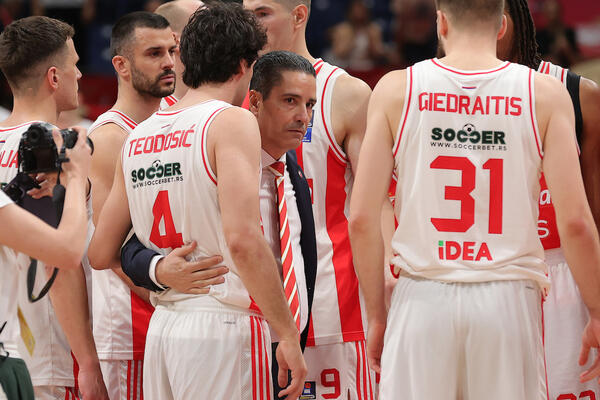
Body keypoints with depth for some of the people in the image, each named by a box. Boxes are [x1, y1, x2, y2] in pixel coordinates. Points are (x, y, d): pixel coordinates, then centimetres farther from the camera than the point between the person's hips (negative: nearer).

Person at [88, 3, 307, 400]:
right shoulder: (232, 121, -7)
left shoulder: (138, 137, 14)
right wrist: (289, 336, -15)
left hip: (161, 327, 7)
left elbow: (101, 254, 16)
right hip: (222, 323, -7)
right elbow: (242, 240, -19)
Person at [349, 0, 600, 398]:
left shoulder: (397, 89, 2)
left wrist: (376, 314, 9)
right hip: (508, 299, 0)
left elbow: (361, 219, -1)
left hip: (424, 296, 0)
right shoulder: (546, 94, 1)